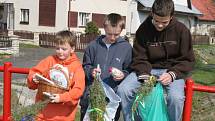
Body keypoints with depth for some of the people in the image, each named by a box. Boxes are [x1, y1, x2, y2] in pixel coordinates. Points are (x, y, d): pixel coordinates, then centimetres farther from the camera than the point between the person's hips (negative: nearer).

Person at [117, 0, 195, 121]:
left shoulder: (181, 30, -8)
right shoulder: (143, 29, -5)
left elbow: (188, 60, -3)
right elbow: (139, 58, -2)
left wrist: (172, 74, -20)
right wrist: (144, 74, -22)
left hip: (172, 70, -2)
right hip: (148, 69, 2)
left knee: (176, 97, -33)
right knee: (123, 90, -22)